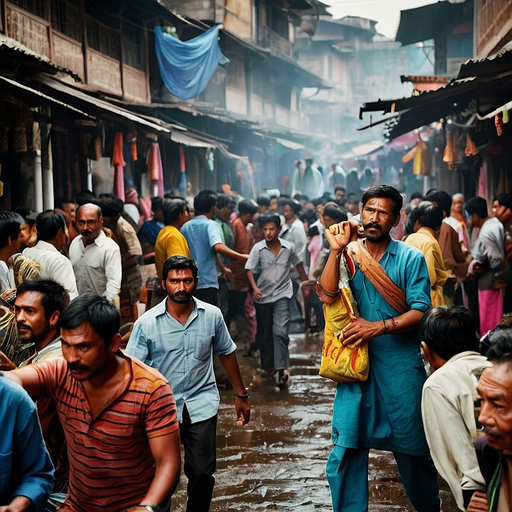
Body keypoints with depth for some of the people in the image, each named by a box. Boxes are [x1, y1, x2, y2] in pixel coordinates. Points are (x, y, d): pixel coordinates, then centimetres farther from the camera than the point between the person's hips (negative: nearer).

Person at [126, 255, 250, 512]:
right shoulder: (146, 323, -11)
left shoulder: (212, 315, -4)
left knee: (202, 473, -3)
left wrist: (241, 395, 15)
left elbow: (226, 353, 10)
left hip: (202, 405, 1)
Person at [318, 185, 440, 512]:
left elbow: (419, 313, -9)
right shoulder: (348, 255, 6)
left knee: (413, 447, 10)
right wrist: (336, 250, -14)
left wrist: (377, 327, -20)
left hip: (401, 365, -2)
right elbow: (327, 295, -10)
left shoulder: (411, 258, -2)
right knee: (346, 447, 0)